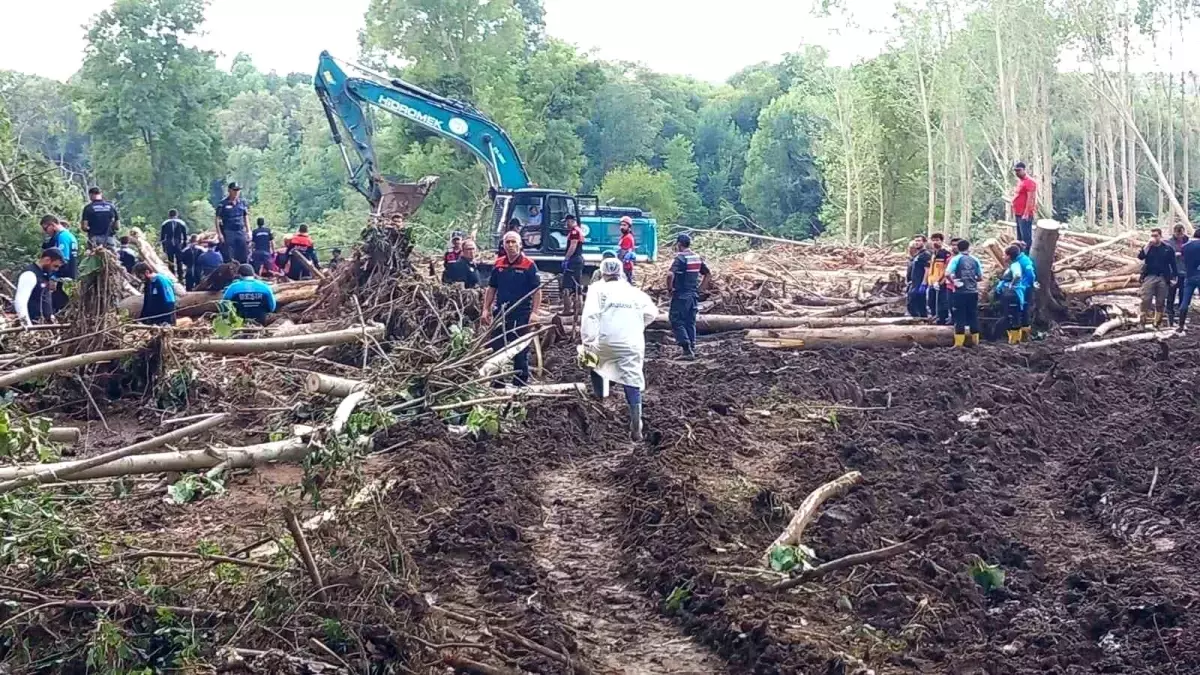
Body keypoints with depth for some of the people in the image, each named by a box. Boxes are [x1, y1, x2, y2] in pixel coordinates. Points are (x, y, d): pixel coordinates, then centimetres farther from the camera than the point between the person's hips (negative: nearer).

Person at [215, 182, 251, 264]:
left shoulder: (243, 203, 9)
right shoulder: (223, 204, -4)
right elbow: (217, 220, -3)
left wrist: (248, 231, 9)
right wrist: (219, 234, -11)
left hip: (241, 232, 4)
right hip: (228, 233, -4)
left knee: (244, 257, 5)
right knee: (229, 259, -2)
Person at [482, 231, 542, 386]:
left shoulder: (529, 265, -6)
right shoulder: (499, 264, 8)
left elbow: (537, 291, -7)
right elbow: (491, 288, 15)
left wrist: (534, 312, -16)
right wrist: (486, 310, 8)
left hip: (521, 315, -5)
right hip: (500, 314, 5)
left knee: (521, 352, 3)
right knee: (496, 349, 9)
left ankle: (521, 384, 12)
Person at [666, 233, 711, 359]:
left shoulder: (680, 258, -16)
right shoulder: (698, 258, 7)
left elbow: (670, 275, -29)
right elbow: (707, 274, 18)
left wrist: (669, 288, -14)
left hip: (680, 295, -7)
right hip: (694, 295, 7)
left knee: (676, 321, 0)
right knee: (691, 323, 13)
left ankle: (686, 347, -12)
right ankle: (692, 349, 14)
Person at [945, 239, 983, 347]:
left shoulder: (956, 259, -5)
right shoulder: (975, 260, 5)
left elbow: (947, 274, -19)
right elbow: (980, 278, 8)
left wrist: (953, 282, -5)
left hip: (960, 292, -3)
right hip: (973, 292, 3)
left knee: (960, 317, -1)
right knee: (973, 316, 11)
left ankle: (959, 343, -3)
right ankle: (975, 341, 16)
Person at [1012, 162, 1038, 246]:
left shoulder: (1029, 182, -14)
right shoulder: (1020, 181, 17)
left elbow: (1030, 198, -20)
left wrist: (1026, 213, -23)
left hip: (1025, 215, -10)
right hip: (1019, 214, 10)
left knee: (1026, 237, -11)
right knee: (1020, 237, 16)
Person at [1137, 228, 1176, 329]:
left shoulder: (1168, 249, 4)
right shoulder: (1147, 247, 6)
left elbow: (1173, 264, 8)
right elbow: (1140, 256, -14)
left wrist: (1173, 277, 3)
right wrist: (1149, 244, -17)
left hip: (1163, 278, 0)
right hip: (1149, 277, 0)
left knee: (1160, 302, 4)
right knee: (1146, 300, -10)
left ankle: (1158, 321, 12)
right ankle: (1144, 320, -6)